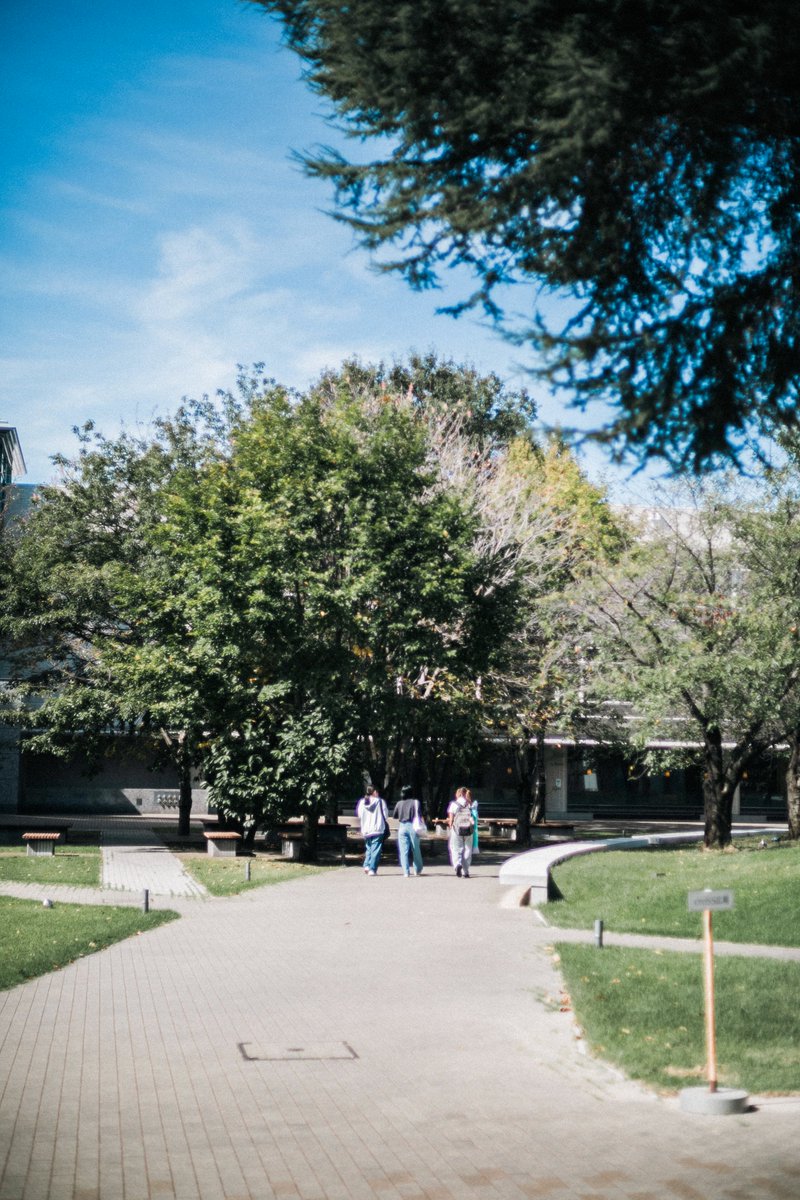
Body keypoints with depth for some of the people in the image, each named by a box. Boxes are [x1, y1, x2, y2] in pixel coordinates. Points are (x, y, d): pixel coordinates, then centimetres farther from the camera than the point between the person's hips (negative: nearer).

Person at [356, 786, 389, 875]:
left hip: (366, 830, 4)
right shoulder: (380, 801, -5)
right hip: (378, 829, -4)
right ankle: (372, 869, -8)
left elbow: (359, 815, 7)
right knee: (375, 850, -1)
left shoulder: (362, 802, 3)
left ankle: (367, 865, 3)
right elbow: (386, 815, -2)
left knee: (368, 848, 19)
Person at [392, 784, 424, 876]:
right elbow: (419, 816, -10)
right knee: (416, 850, 13)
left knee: (403, 850, 2)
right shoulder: (415, 802, -5)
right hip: (413, 826, -1)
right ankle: (418, 870, 25)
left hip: (402, 827, 1)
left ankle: (406, 871, -5)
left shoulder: (399, 803, 2)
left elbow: (394, 816, 11)